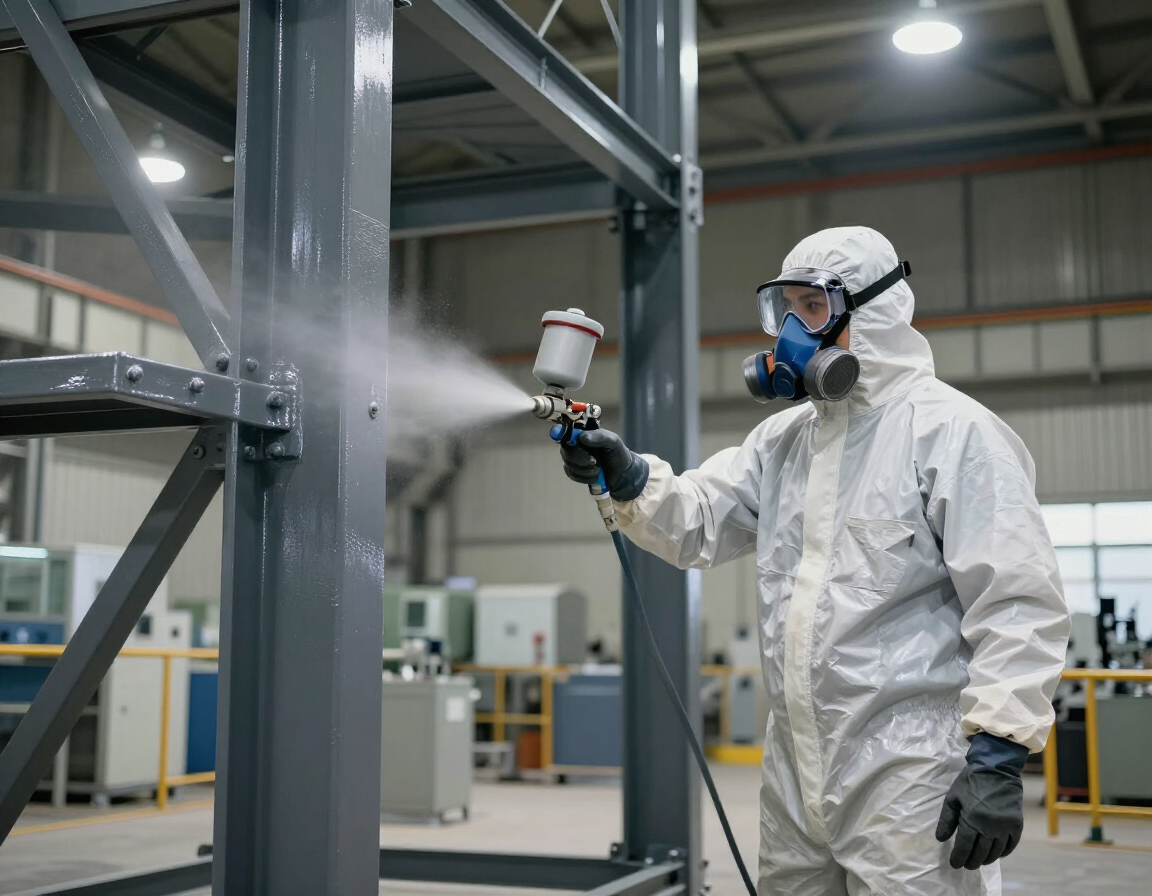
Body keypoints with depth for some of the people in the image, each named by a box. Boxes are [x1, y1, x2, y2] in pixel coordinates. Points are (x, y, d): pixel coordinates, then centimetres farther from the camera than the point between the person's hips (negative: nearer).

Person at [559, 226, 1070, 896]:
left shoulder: (953, 430, -9)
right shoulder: (785, 437, 15)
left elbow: (1019, 602, -14)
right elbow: (699, 521, 8)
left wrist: (1000, 759, -20)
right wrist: (626, 477, -11)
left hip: (910, 783, -7)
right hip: (795, 777, 7)